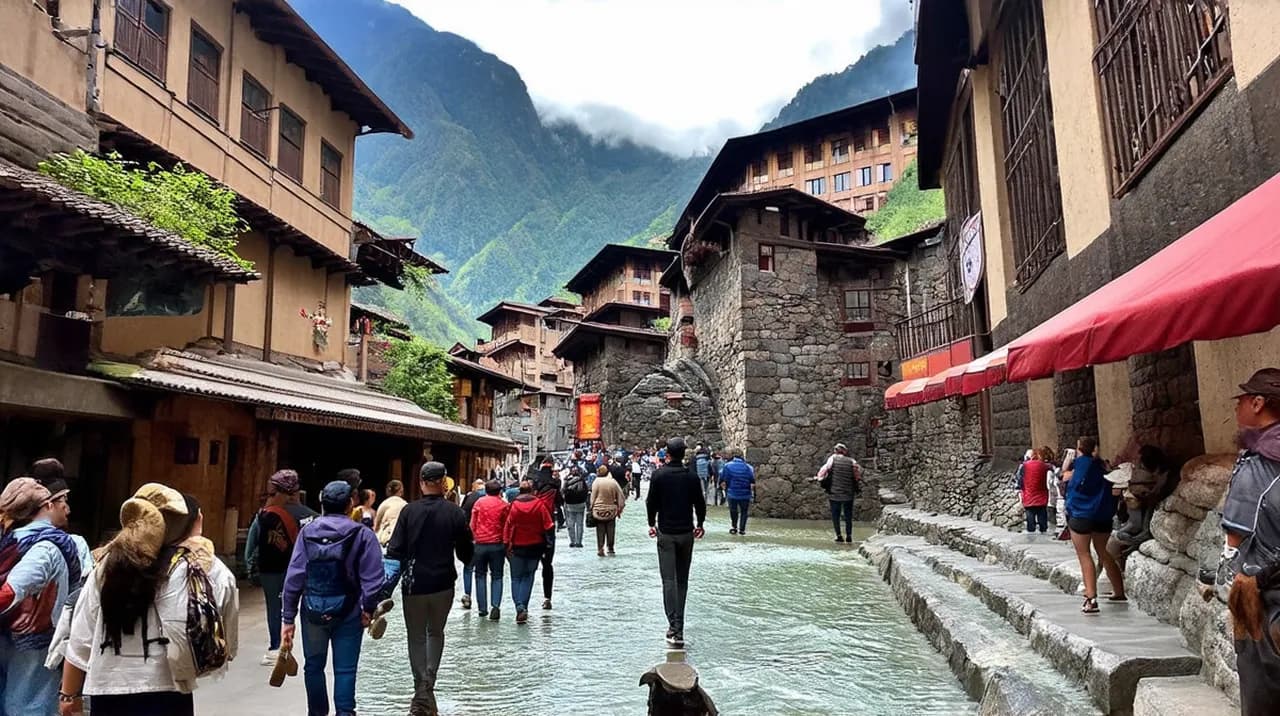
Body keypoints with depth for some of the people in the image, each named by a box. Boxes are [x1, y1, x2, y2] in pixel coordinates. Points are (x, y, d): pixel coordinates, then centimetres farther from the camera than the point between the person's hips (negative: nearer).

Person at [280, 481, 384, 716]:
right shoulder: (362, 534, -9)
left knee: (313, 665, 18)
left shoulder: (307, 532, -2)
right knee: (345, 668, 5)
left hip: (312, 610, 3)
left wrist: (288, 618, 2)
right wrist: (368, 609, 2)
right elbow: (372, 578, -12)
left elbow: (294, 576, -3)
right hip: (347, 611, -2)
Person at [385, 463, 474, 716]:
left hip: (414, 584, -1)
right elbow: (465, 553, -1)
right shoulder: (455, 512, -7)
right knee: (436, 634, 20)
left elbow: (395, 550, -9)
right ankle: (428, 685, 12)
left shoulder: (409, 511, -8)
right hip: (443, 584, 1)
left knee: (417, 638, 11)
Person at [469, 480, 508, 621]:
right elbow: (507, 526, 1)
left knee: (480, 575, 13)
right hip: (497, 544, -1)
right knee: (497, 576, 7)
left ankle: (482, 608, 11)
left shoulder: (479, 502, 0)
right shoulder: (503, 505, -3)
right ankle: (496, 606, -10)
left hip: (480, 544, 1)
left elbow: (472, 524, 4)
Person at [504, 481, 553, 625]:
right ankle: (523, 607, 3)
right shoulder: (539, 505, -4)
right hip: (535, 546, 1)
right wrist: (549, 542, 7)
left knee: (516, 578, 8)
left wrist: (507, 545, -3)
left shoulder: (513, 506, -5)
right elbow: (548, 525, -4)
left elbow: (508, 526, -6)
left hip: (517, 547, -1)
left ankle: (519, 606, -11)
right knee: (528, 577, 11)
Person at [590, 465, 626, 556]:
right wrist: (620, 509, 10)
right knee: (610, 530, 10)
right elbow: (620, 496, 2)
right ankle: (610, 549, 12)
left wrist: (592, 508, 5)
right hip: (611, 511, 1)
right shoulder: (613, 482, -3)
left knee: (600, 530, 5)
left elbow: (593, 496, -6)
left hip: (599, 510, -1)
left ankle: (600, 548, -4)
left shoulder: (597, 482, -9)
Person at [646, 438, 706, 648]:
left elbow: (651, 502, -3)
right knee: (682, 580, 12)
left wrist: (652, 524, 13)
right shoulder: (691, 477, -2)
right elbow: (700, 504, 5)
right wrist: (699, 524, 22)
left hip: (666, 533, -2)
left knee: (669, 580, -3)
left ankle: (674, 627, -12)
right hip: (686, 533, 3)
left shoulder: (659, 475, -8)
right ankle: (678, 627, 17)